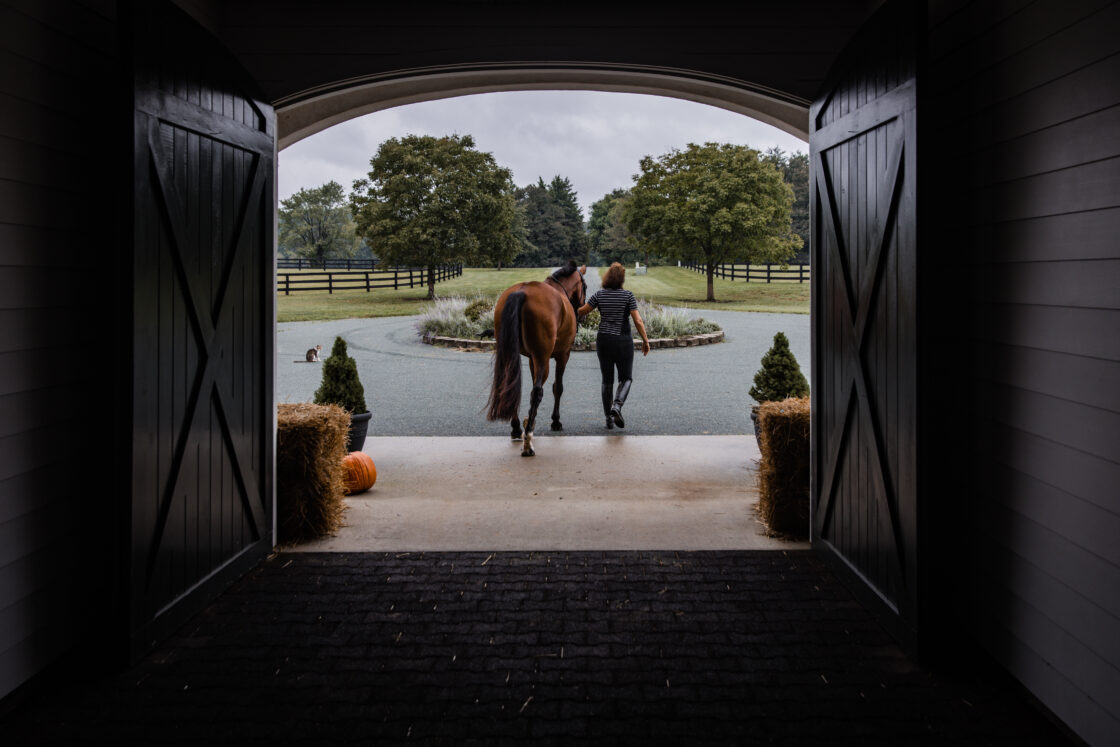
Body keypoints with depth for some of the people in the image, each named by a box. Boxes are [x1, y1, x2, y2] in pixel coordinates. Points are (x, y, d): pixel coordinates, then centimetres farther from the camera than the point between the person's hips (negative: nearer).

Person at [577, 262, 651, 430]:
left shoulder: (599, 294, -1)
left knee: (607, 380, 13)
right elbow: (638, 321, -11)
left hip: (603, 340, 3)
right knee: (626, 378, 10)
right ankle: (617, 405, -17)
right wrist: (645, 341, -1)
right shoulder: (628, 295, -8)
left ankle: (609, 418, 12)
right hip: (623, 341, -3)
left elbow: (582, 312, 6)